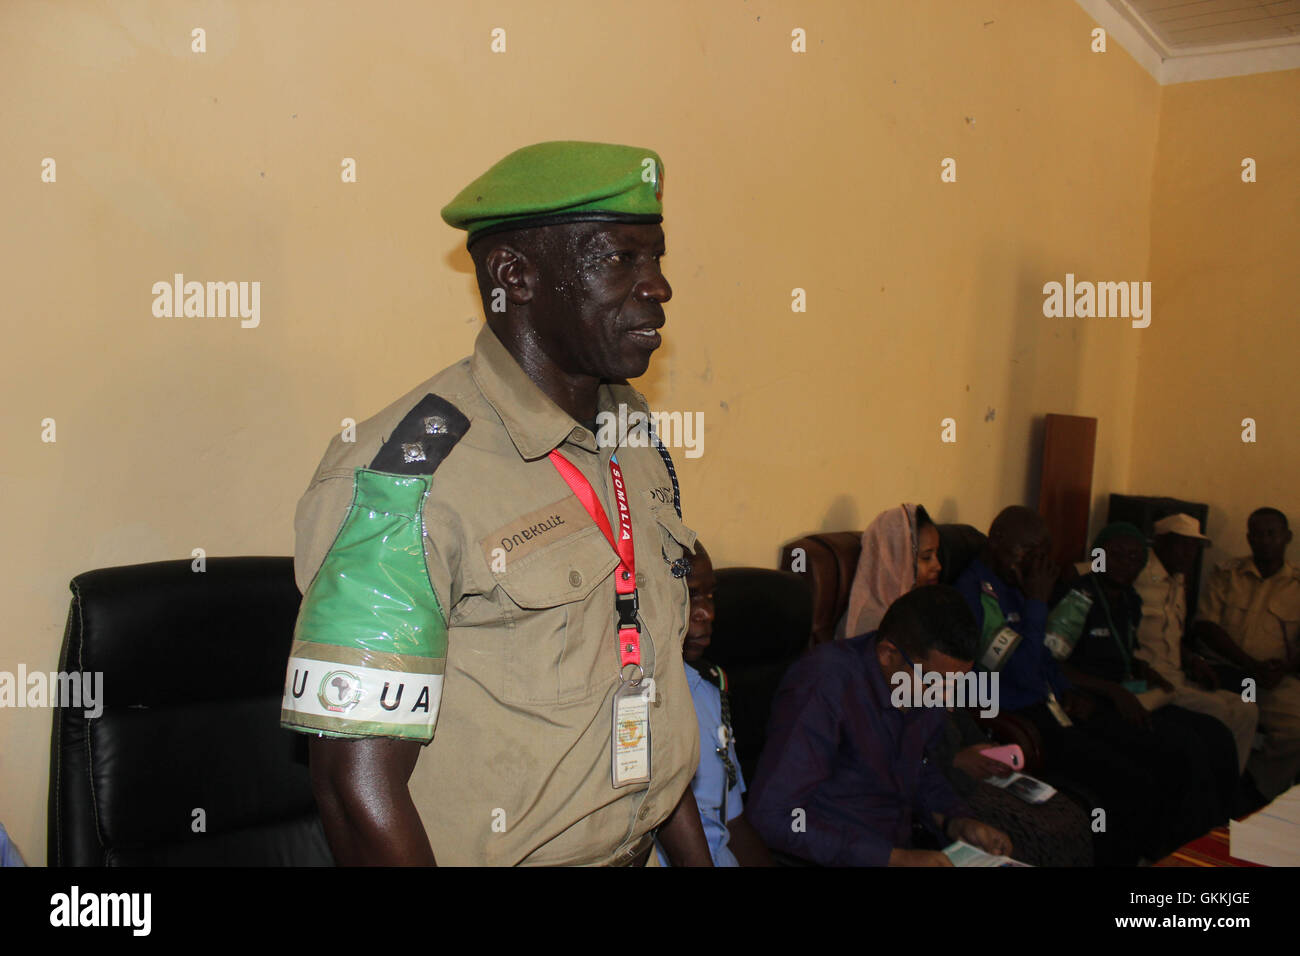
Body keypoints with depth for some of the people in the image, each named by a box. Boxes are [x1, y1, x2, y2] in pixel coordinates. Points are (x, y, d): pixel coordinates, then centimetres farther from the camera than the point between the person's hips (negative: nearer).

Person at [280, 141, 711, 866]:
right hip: (493, 853, -6)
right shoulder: (411, 472, -23)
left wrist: (698, 857, 9)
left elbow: (652, 703, 7)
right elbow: (358, 782, -24)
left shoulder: (640, 446, 0)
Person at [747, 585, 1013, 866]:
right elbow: (773, 815, -27)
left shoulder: (927, 669, -1)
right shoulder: (823, 684, -24)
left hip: (901, 849, 6)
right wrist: (895, 858, -26)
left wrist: (957, 823, -3)